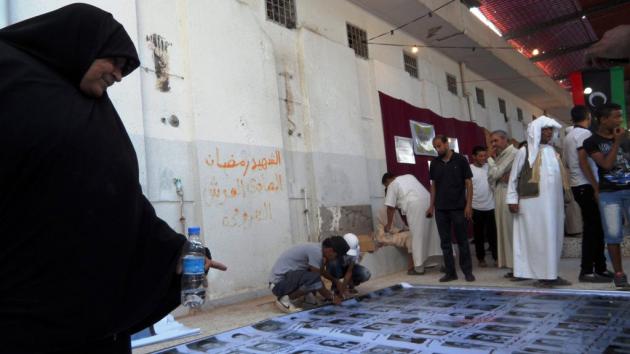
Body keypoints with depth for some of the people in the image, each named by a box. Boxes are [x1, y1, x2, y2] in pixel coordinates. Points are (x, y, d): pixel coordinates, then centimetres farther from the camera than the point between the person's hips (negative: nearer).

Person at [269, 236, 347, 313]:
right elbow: (317, 281, -15)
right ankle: (285, 300, -11)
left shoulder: (317, 249, 7)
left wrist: (335, 281, 17)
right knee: (314, 280, -29)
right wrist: (331, 297, -2)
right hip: (279, 283, -10)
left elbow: (321, 271, 27)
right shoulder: (316, 252, -21)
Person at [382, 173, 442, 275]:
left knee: (417, 237, 0)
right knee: (433, 234, 9)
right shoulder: (409, 176, 29)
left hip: (415, 206, -7)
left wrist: (389, 225, 20)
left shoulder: (392, 185, 10)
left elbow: (390, 208, 10)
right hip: (428, 202, 7)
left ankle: (419, 268, 4)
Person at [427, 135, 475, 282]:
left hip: (458, 208, -3)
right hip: (440, 209, 4)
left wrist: (469, 204, -10)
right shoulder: (434, 163, 7)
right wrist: (431, 205, 7)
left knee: (462, 241, 4)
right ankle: (450, 272, 14)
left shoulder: (460, 160, -4)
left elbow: (468, 183, -3)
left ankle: (468, 271, 15)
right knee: (445, 242, 6)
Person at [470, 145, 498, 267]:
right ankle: (481, 258, 20)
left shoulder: (489, 167, 4)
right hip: (476, 207, -2)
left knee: (493, 234, 8)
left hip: (490, 206, 2)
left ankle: (496, 257, 18)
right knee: (479, 234, 10)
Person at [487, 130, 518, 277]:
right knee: (505, 230, 8)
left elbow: (495, 174, -13)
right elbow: (491, 177, 14)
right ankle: (514, 266, 13)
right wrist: (500, 177, -7)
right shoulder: (500, 156, 20)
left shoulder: (513, 153, -9)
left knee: (512, 230, -7)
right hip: (500, 197, 9)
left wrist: (490, 161, 3)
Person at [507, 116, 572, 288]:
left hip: (553, 201, 6)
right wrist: (512, 199, -7)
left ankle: (551, 274, 16)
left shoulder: (552, 151, 15)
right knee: (538, 238, -4)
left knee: (554, 237, 8)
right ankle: (541, 275, 2)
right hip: (533, 202, -6)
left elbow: (559, 176, 19)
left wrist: (562, 198, 14)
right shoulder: (525, 151, -2)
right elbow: (514, 177, -2)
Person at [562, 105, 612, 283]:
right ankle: (587, 271, -3)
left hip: (577, 186, 9)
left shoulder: (568, 136, 16)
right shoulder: (584, 133, -9)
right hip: (587, 186, -9)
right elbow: (583, 162, -17)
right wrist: (596, 187, -16)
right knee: (593, 228, -6)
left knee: (595, 227, 12)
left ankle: (599, 268, 17)